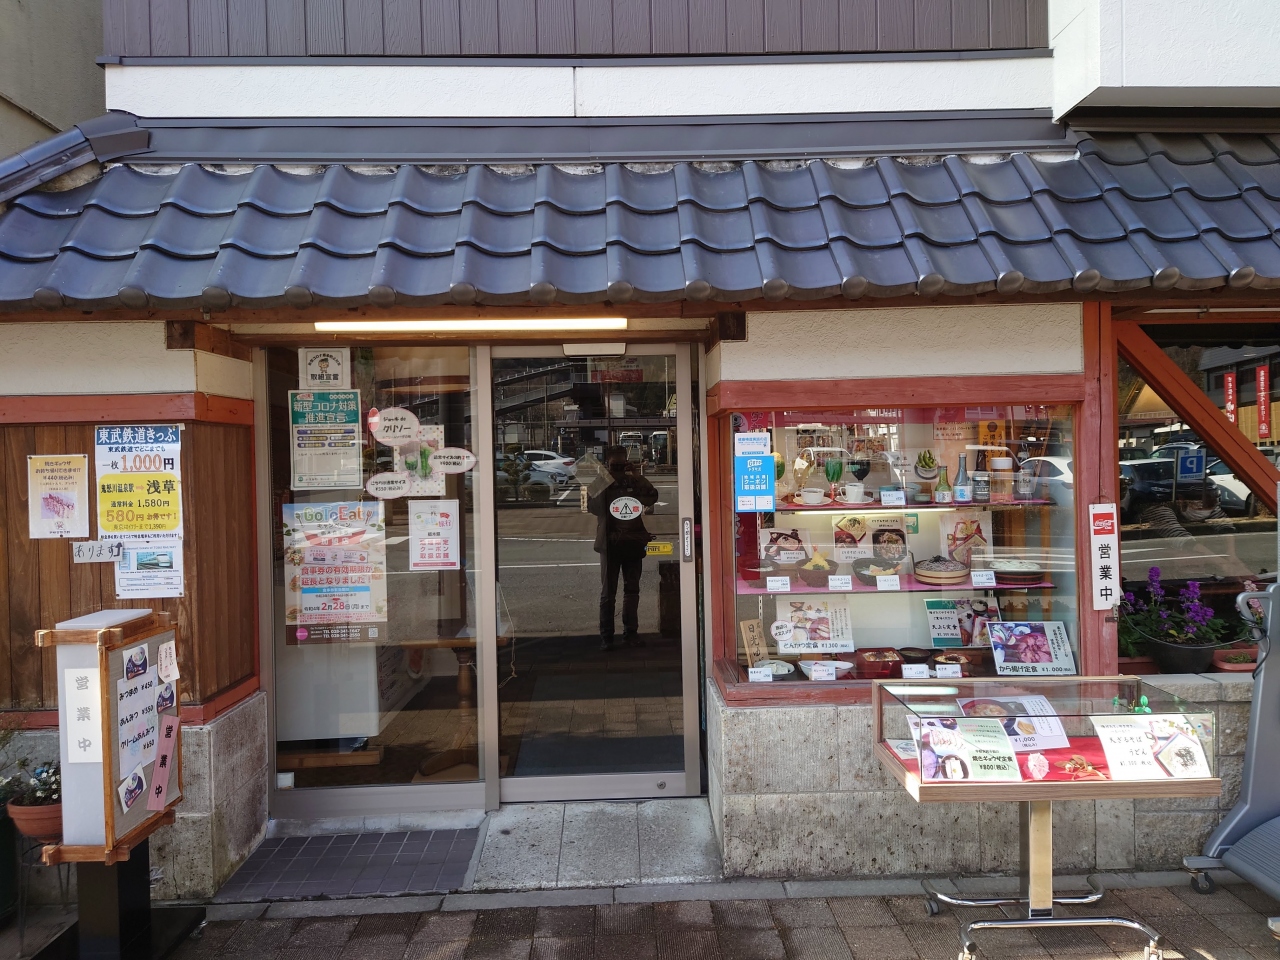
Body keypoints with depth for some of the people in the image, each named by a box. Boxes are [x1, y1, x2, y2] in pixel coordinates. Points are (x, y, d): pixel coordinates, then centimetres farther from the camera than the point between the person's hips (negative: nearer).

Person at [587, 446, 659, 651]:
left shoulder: (634, 483, 5)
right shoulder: (600, 486, -2)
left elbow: (652, 497, -8)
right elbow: (591, 506, -16)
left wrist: (637, 475, -12)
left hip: (633, 545, 3)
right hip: (611, 546, -3)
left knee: (632, 590, 11)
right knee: (608, 593, 1)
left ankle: (630, 633, 20)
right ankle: (606, 636, 5)